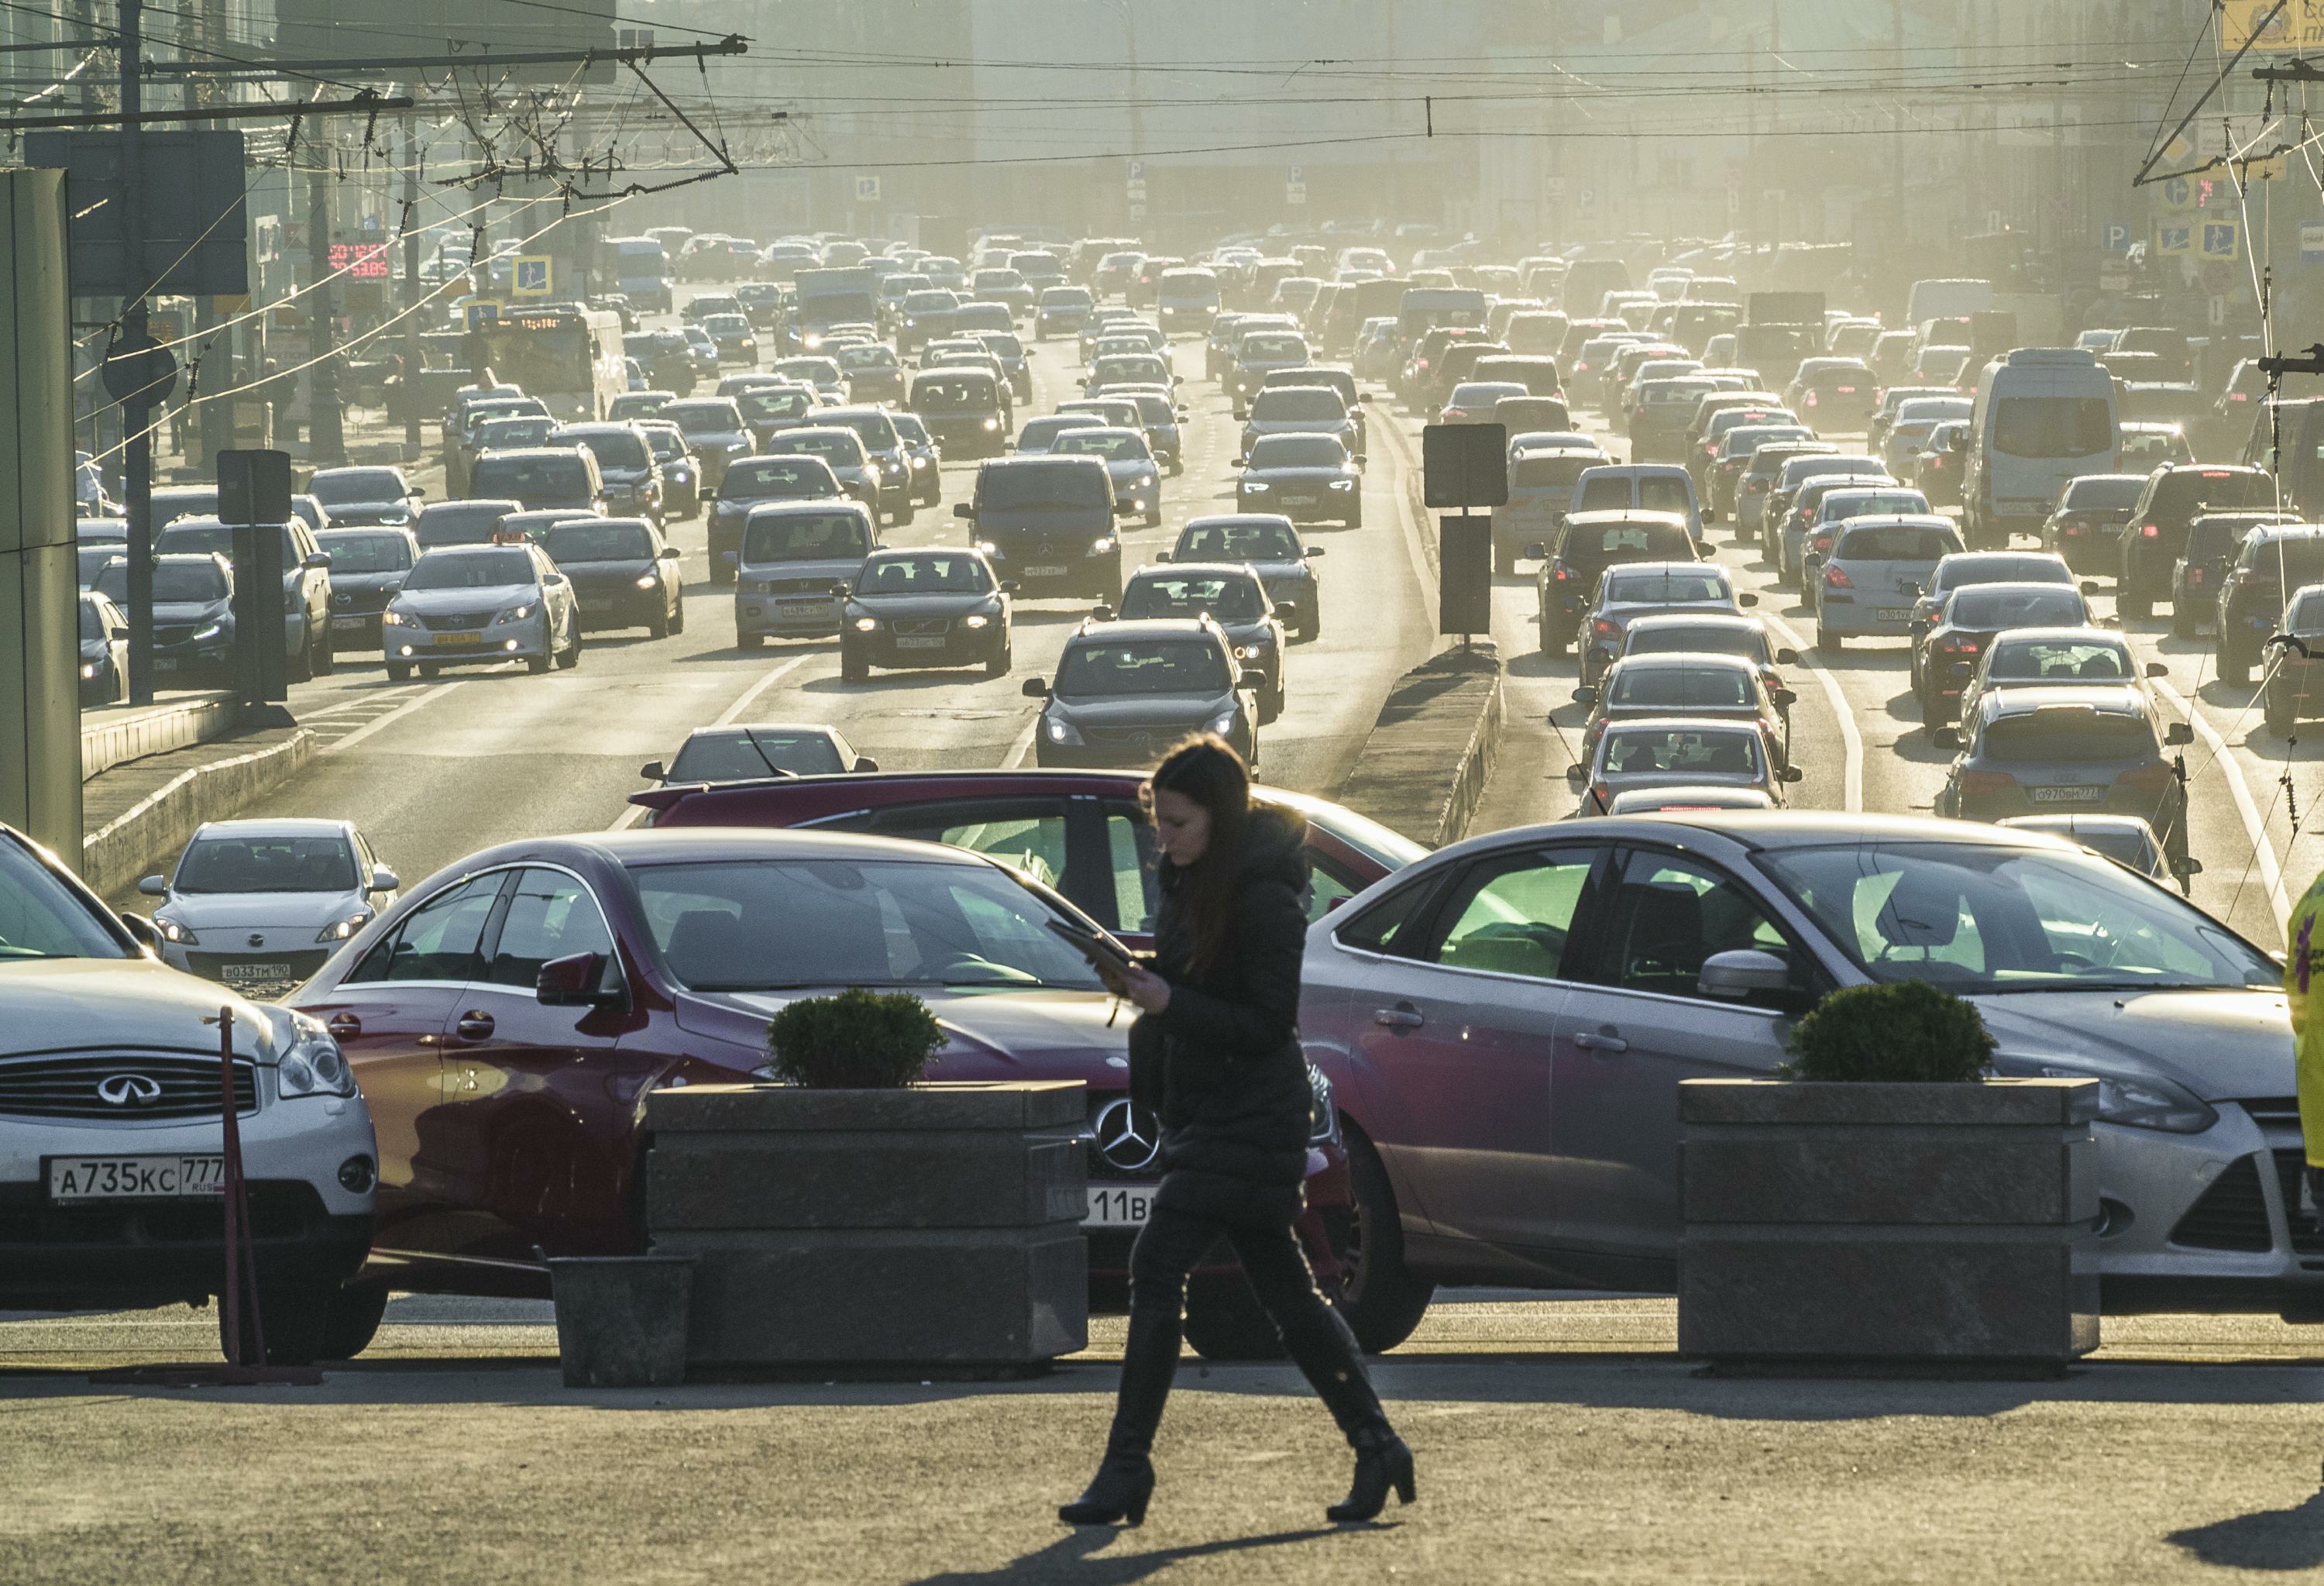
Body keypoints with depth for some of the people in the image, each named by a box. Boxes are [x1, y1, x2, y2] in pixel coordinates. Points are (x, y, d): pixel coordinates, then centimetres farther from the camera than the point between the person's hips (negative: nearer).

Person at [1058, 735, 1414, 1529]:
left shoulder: (1263, 899, -18)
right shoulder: (1189, 881, 8)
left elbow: (1269, 1023, -19)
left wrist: (1169, 1002, -26)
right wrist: (1136, 981, 4)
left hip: (1248, 1115, -10)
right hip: (1200, 1104, 10)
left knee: (1158, 1264, -14)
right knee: (1284, 1289, 12)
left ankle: (1127, 1468, -12)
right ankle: (1376, 1447, 19)